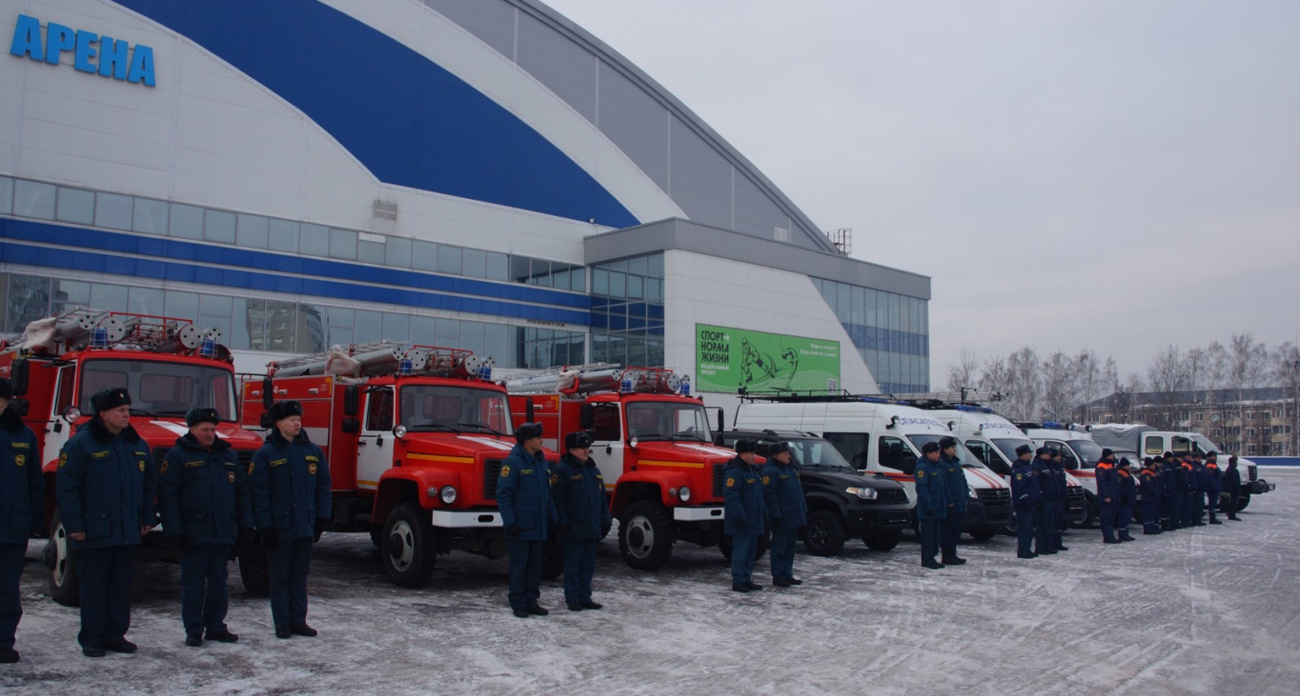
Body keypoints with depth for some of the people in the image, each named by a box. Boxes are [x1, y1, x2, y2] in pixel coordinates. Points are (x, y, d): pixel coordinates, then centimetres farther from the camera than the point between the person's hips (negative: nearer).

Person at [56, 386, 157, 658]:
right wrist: (74, 525, -13)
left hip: (128, 532, 5)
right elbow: (66, 487, -10)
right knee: (93, 587, 3)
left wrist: (147, 518, 12)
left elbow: (149, 483, 17)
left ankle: (116, 635, 19)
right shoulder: (80, 444, -7)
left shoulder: (138, 445, 10)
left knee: (122, 586, 10)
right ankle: (91, 639, 11)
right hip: (94, 532, -5)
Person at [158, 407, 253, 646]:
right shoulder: (177, 456, -1)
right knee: (193, 583, 2)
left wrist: (245, 524, 8)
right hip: (193, 534, -4)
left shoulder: (229, 456, 14)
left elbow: (242, 491, 15)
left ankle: (216, 627, 19)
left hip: (224, 533, 4)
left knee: (218, 581, 10)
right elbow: (167, 495, -7)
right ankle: (193, 631, 10)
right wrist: (174, 530, -13)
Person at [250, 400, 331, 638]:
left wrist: (321, 519, 3)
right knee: (280, 578, 6)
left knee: (300, 576, 11)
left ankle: (299, 621, 18)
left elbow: (323, 487, 9)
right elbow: (259, 493, -8)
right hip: (279, 528, -4)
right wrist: (265, 527, -13)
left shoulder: (313, 451, 7)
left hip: (305, 527, 4)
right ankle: (282, 624, 13)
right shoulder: (265, 455, -5)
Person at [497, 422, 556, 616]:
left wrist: (552, 518, 12)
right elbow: (503, 494, -14)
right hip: (520, 527, -7)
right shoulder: (513, 462, -12)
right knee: (519, 566, 2)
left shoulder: (542, 462, 12)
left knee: (535, 566, 12)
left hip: (539, 527, 7)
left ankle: (531, 602, 21)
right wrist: (509, 521, -19)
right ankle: (518, 604, 11)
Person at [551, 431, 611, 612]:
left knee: (588, 565, 12)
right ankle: (572, 599, 8)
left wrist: (606, 521, 13)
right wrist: (562, 523, -17)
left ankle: (585, 598, 20)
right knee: (573, 565, 1)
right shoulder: (562, 470, -8)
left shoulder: (594, 470, 14)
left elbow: (602, 498, 18)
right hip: (574, 529, -7)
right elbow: (557, 499, -13)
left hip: (592, 529, 7)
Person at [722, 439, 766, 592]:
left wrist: (764, 513, 20)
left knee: (751, 551, 14)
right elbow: (731, 496, -23)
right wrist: (739, 516, -25)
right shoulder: (734, 472, -16)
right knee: (740, 552, -5)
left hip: (753, 521, 10)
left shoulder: (751, 470, 16)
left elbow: (759, 495, 24)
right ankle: (738, 581, 0)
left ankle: (747, 580, 21)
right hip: (741, 523, -10)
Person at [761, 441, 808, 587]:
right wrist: (776, 515, -21)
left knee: (790, 547, 13)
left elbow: (799, 491, 22)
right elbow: (769, 495, -18)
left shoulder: (791, 470, 18)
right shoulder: (770, 471, -12)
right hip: (782, 519, -9)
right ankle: (778, 576, 3)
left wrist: (804, 511, 17)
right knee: (779, 548, -2)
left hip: (795, 517, 9)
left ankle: (788, 575, 21)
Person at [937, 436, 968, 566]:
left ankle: (952, 554, 21)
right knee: (947, 531, -3)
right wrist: (949, 501, -20)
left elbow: (963, 480, 20)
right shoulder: (941, 464, -13)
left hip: (960, 505, 9)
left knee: (956, 530, 13)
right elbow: (943, 485, -19)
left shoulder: (956, 462, 17)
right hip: (950, 506, -9)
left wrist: (966, 496, 12)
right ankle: (946, 556, 2)